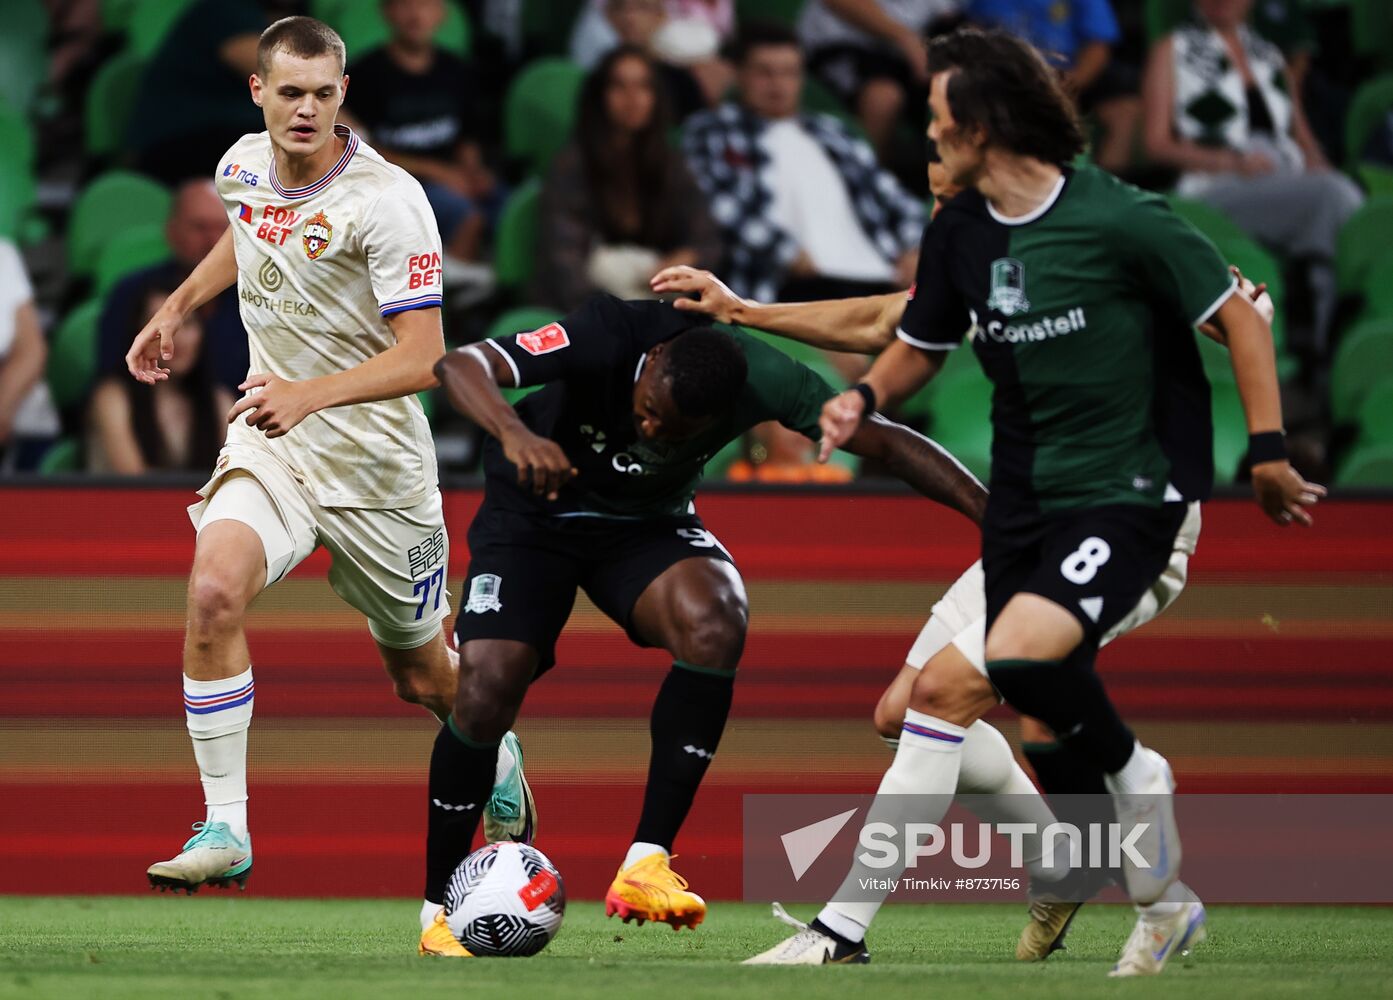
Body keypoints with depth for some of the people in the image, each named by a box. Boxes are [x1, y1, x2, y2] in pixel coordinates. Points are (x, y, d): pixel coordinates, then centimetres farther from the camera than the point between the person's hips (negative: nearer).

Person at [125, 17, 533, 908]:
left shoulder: (387, 200, -20)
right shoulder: (245, 165, -1)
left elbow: (422, 357, -24)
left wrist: (310, 394, -37)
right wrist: (178, 309, 24)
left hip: (375, 455, -4)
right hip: (268, 440, 4)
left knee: (423, 676, 11)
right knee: (215, 588, -26)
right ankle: (225, 831, -20)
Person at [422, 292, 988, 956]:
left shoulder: (758, 379, -25)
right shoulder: (611, 337, -33)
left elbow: (886, 442, -19)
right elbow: (462, 366, -43)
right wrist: (513, 433, -64)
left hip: (648, 523, 2)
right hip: (533, 512, -2)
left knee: (716, 624, -30)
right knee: (487, 689, -22)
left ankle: (645, 865, -26)